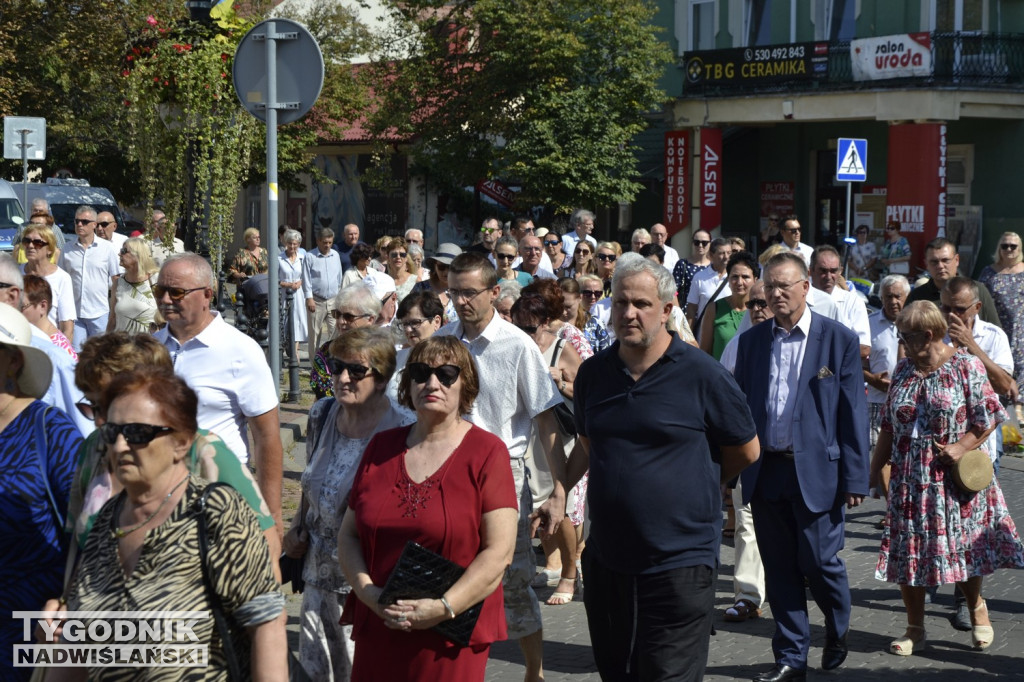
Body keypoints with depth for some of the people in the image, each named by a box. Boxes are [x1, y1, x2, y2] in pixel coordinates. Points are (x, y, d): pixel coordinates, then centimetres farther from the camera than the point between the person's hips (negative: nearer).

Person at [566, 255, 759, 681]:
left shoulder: (702, 375, -9)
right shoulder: (593, 373, 6)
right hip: (606, 561, 5)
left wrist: (696, 487, 8)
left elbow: (746, 451, 3)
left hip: (678, 566, -5)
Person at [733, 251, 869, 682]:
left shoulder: (839, 340, -2)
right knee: (779, 569, 8)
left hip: (816, 471, -3)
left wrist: (856, 479, -8)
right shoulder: (752, 340, 8)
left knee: (819, 561, -1)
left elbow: (853, 412, -4)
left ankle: (838, 631, 29)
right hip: (765, 470, 4)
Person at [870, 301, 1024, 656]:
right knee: (907, 553, 3)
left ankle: (976, 605, 32)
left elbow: (988, 417, -6)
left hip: (955, 478, -4)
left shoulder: (966, 366, -7)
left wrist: (962, 446, -19)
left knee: (962, 546, 4)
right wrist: (874, 468, 11)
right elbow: (889, 427, 12)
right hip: (910, 478, 4)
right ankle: (914, 627, 16)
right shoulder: (903, 370, 7)